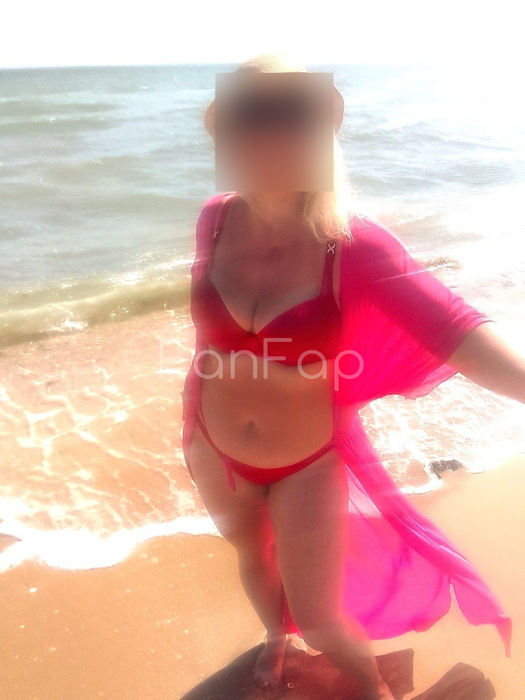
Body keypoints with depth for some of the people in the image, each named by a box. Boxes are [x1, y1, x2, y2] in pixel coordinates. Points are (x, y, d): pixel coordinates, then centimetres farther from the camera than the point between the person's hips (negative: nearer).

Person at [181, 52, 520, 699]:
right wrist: (195, 414, 11)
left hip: (306, 464, -3)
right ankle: (274, 637, 65)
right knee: (251, 557, 29)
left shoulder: (352, 245, -25)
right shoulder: (216, 220, -12)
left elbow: (452, 327, -37)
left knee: (320, 623, 10)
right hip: (217, 449, 4)